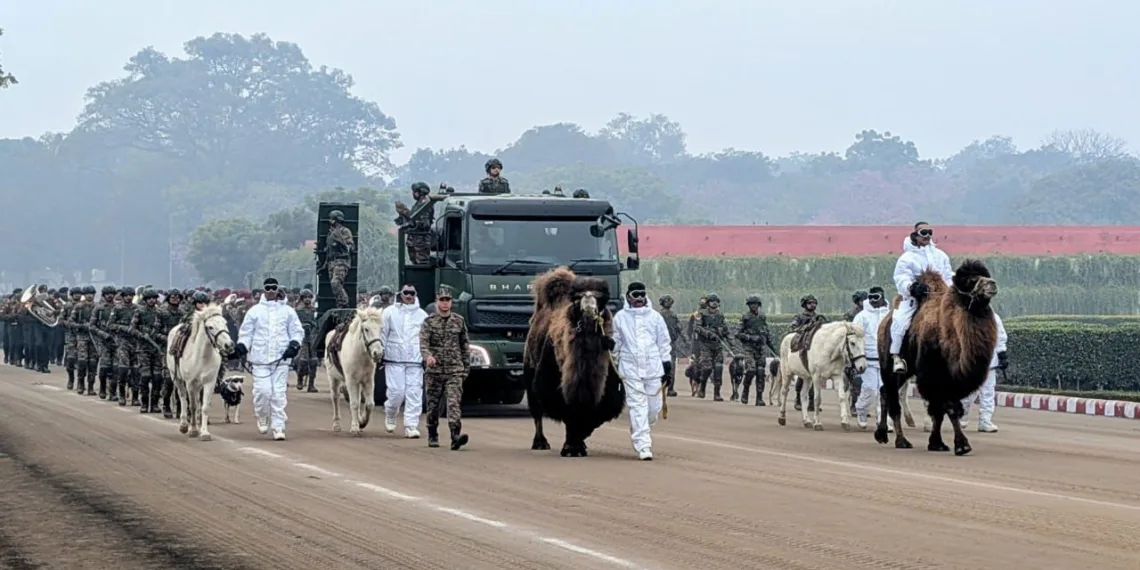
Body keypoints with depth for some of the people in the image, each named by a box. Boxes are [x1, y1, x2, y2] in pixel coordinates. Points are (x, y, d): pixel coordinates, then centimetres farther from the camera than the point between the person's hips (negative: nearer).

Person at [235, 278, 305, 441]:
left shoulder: (287, 311, 10)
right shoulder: (255, 311, 7)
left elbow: (297, 331, 12)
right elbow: (246, 332, 10)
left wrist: (294, 344, -6)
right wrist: (242, 345, -8)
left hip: (281, 359, 1)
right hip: (260, 359, -1)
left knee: (279, 393, -2)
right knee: (263, 390, -9)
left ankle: (278, 427, 2)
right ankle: (262, 418, 17)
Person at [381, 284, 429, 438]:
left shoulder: (422, 315, 10)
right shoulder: (390, 312, 6)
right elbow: (382, 334, 7)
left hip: (415, 361, 2)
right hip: (394, 360, -1)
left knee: (414, 393, -6)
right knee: (396, 391, -6)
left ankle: (411, 426, -4)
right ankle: (390, 415, 23)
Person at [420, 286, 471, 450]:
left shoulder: (459, 321, 8)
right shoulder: (429, 322, 1)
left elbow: (465, 346, 15)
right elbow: (423, 343, -11)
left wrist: (467, 366, 13)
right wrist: (428, 356, -32)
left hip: (455, 370, 0)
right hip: (435, 370, 0)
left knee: (454, 403, -16)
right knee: (433, 405, 9)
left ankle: (456, 436, -27)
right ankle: (432, 436, 26)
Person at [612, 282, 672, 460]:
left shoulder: (655, 317, 7)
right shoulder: (620, 317, 4)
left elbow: (664, 341, 12)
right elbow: (615, 343, 10)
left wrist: (666, 362, 7)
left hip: (653, 368, 2)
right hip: (630, 369, -2)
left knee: (654, 406, 3)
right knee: (638, 406, -8)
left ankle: (637, 432, 31)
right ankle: (643, 446, -9)